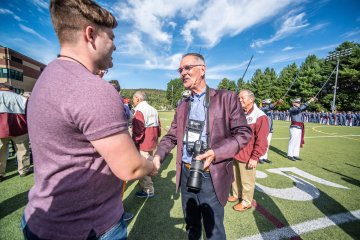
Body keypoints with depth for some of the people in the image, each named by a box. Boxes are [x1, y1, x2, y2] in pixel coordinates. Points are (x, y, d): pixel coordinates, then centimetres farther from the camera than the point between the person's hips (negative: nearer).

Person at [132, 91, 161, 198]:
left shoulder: (140, 111, -16)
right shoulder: (154, 110, 9)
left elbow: (138, 132, -21)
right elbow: (158, 126, 13)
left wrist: (134, 144, -11)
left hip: (143, 144, -9)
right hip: (152, 143, 9)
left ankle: (148, 190, 12)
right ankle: (148, 183, 39)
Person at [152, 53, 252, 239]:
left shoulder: (226, 98, -8)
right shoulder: (182, 106, 7)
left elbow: (244, 132, -10)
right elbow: (171, 136, 7)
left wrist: (216, 152, -23)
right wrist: (158, 155, -11)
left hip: (211, 176, -4)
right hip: (186, 174, 5)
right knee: (191, 224, 26)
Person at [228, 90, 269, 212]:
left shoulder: (260, 116, -14)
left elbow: (261, 140, -16)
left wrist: (255, 157, -16)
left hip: (247, 156, -7)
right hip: (234, 153, 7)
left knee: (246, 181, 9)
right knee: (235, 177, 22)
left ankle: (246, 202, 30)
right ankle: (236, 195, 42)